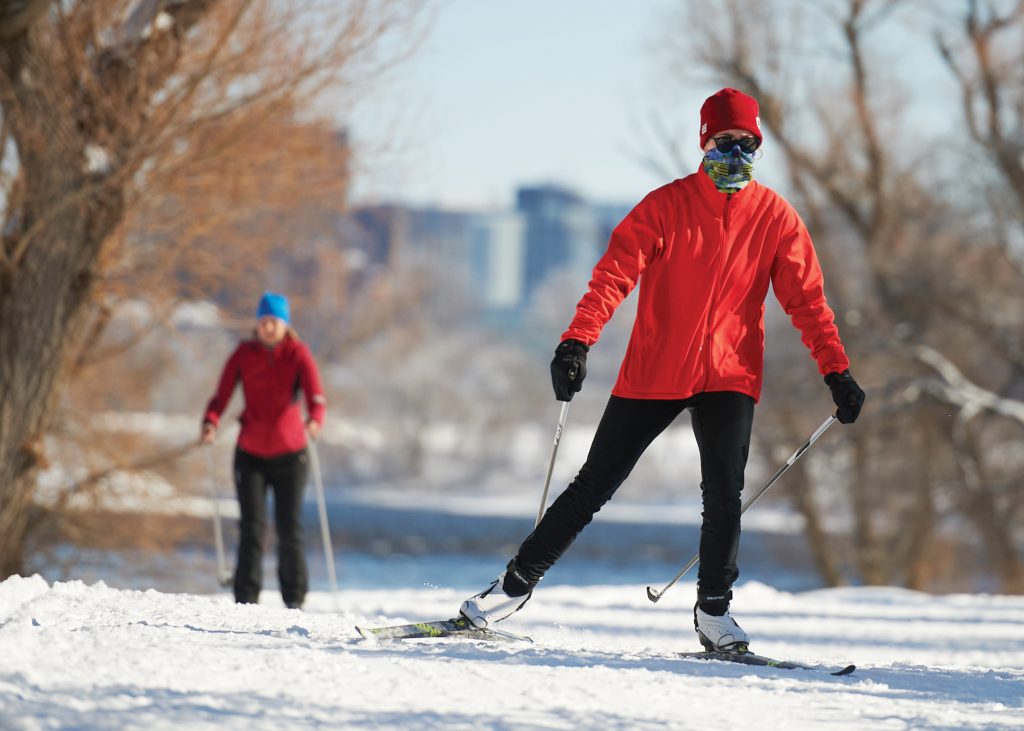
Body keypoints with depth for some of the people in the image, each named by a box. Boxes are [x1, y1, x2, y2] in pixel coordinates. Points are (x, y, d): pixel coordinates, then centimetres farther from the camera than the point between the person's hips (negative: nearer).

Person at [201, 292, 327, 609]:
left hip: (289, 452, -1)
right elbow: (222, 394, -7)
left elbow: (315, 393, -19)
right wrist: (211, 422, -28)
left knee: (289, 527, 1)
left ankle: (294, 598, 14)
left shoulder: (298, 353, -4)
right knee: (252, 526, -7)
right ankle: (246, 598, -1)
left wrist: (315, 419, -40)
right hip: (250, 454, 1)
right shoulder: (244, 354, 0)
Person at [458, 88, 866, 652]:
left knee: (723, 492, -16)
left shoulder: (775, 217, 1)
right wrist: (577, 342, -27)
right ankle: (517, 584, 15)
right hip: (653, 371, -1)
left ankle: (713, 611, 0)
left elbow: (806, 300, 4)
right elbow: (614, 274, -14)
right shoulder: (666, 206, -6)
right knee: (594, 486, 3)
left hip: (729, 376, 1)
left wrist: (837, 371, -2)